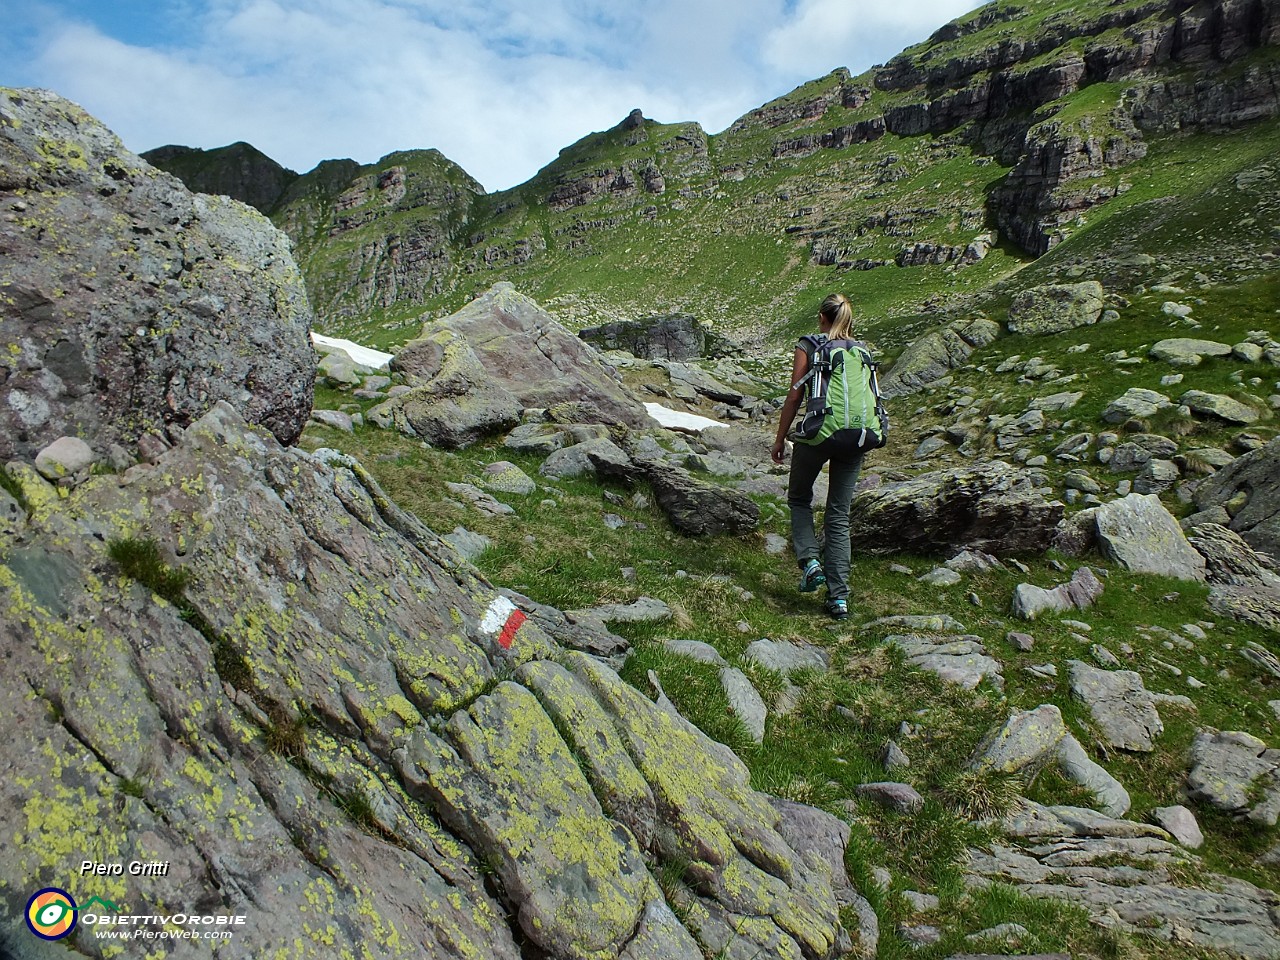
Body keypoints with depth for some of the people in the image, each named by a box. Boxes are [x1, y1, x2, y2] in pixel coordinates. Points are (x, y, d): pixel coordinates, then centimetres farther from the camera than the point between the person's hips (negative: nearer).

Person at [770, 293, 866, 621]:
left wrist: (780, 438, 5)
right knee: (839, 517, 10)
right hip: (854, 436, 4)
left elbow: (795, 396, -2)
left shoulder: (808, 347, 1)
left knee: (799, 498, 22)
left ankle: (810, 560, 1)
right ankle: (839, 596, 6)